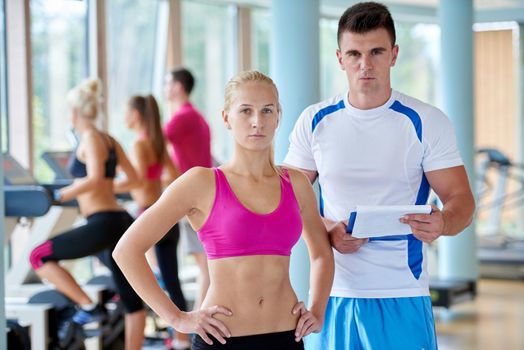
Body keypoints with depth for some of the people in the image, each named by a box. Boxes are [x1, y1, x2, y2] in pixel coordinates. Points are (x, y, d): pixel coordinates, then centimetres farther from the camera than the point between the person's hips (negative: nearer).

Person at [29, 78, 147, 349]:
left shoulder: (90, 138, -8)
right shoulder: (110, 140, 14)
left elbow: (94, 178, -24)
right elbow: (133, 178, 22)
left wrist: (62, 195, -13)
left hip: (103, 224, -9)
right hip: (120, 222, 9)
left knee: (39, 257, 3)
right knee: (131, 299, 10)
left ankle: (89, 306, -2)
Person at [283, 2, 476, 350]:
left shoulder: (427, 122, -2)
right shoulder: (315, 121, 4)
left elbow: (461, 200, -2)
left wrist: (443, 223, -25)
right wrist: (327, 230, -11)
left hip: (403, 296, -2)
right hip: (332, 293, 2)